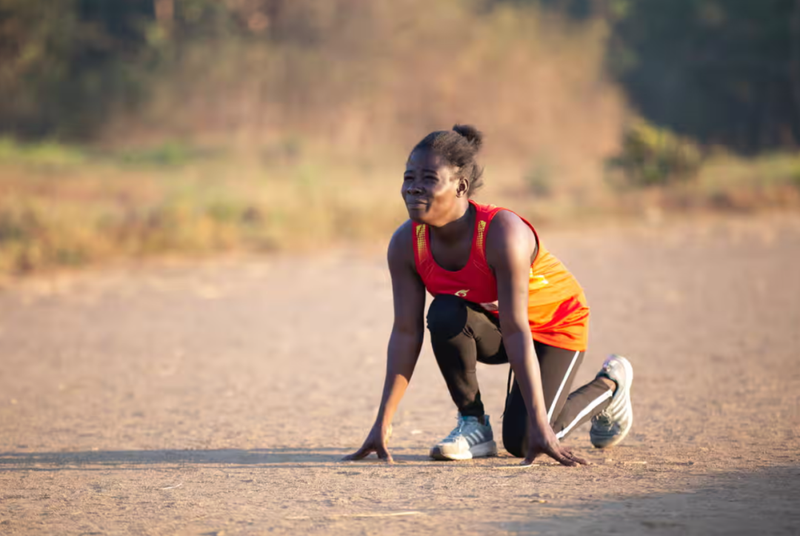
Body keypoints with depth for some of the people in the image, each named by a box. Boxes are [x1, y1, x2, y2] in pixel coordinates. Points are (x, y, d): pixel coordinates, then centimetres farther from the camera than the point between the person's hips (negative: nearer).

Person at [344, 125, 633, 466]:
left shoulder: (503, 232, -37)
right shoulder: (405, 244, -22)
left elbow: (516, 331, -38)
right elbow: (405, 334, -17)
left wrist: (539, 424, -37)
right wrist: (383, 424, -21)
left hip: (553, 325, -4)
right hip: (490, 325, 4)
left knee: (521, 442, -14)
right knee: (445, 315, -30)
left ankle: (608, 386, 15)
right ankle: (473, 423, -9)